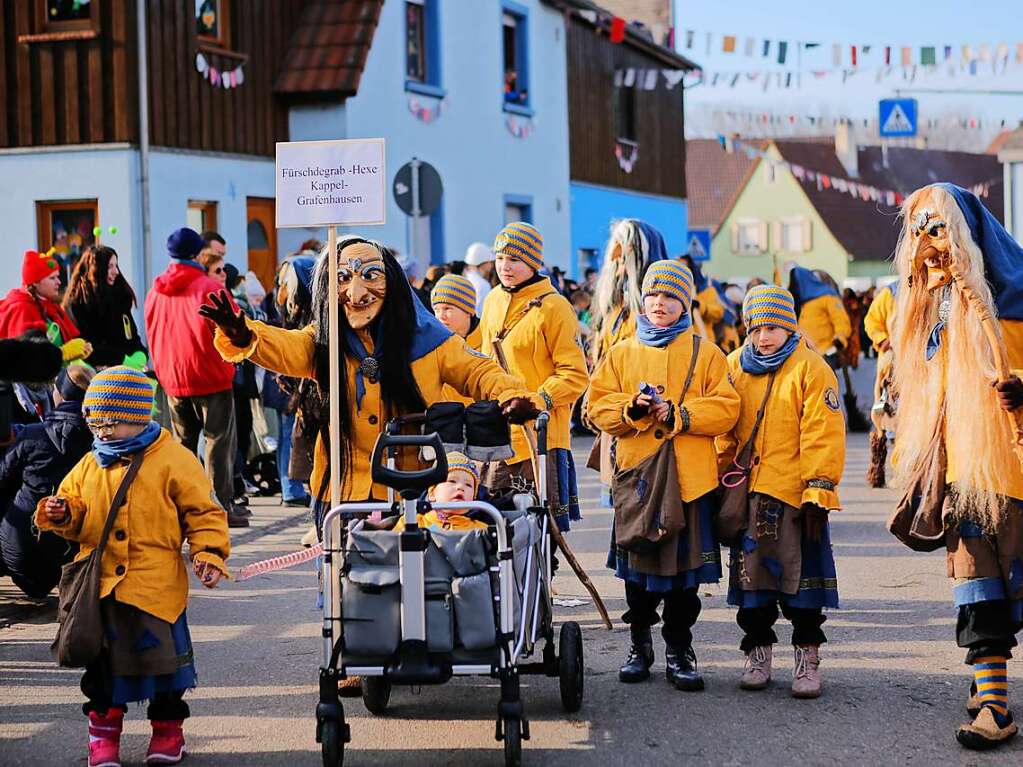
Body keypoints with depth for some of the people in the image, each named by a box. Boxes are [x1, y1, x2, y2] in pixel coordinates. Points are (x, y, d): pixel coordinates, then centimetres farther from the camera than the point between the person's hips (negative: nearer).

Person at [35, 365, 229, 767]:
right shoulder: (89, 466, 10)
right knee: (103, 659, 9)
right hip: (100, 583, 4)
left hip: (156, 586, -4)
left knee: (161, 655, 4)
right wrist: (60, 514, -5)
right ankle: (103, 729, 24)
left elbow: (203, 512, -3)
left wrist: (210, 554, -14)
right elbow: (75, 517, 17)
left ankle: (167, 729, 22)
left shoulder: (173, 461, -4)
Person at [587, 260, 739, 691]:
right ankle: (639, 647, 21)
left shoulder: (706, 354, 7)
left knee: (684, 565, 1)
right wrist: (632, 408, -13)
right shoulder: (621, 353, 11)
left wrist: (677, 414, -15)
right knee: (637, 564, 7)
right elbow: (597, 407, 5)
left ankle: (679, 651, 11)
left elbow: (726, 408, -3)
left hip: (690, 477, -1)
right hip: (636, 473, 1)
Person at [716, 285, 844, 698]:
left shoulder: (810, 368, -5)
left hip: (796, 492, -4)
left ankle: (807, 658, 8)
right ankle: (758, 654, 19)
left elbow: (823, 433, -9)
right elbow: (726, 431, 16)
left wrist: (818, 491, -13)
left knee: (802, 572, -1)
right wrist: (723, 481, 12)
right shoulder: (735, 367, 9)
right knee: (751, 570, 8)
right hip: (748, 492, 4)